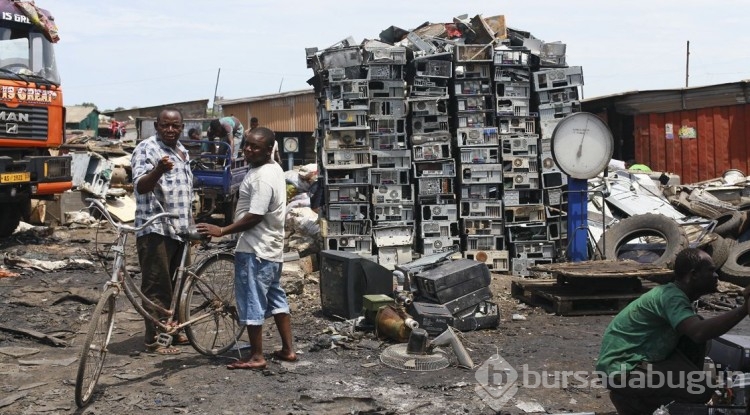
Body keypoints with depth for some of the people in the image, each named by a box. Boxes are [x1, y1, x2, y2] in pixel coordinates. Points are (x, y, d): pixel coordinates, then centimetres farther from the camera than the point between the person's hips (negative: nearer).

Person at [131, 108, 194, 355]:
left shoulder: (181, 151, 16)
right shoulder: (147, 148, -10)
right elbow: (141, 186, -22)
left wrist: (191, 223, 24)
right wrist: (159, 170, -40)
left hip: (180, 230, 8)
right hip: (155, 230, -8)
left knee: (176, 285, 15)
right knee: (157, 288, -4)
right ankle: (154, 340, 3)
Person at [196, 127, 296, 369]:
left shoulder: (262, 177, -21)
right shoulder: (273, 169, 11)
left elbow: (255, 216, -24)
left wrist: (222, 231, -19)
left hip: (255, 249, -11)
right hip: (271, 247, 11)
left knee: (252, 303, -2)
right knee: (276, 299, 15)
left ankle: (256, 357, 6)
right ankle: (287, 350, 22)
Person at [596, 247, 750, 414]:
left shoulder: (674, 292, 10)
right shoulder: (671, 296, -21)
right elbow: (700, 333, -37)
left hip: (639, 358, 10)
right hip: (621, 370, -10)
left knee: (697, 327, 8)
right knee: (700, 389, -20)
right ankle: (630, 400, -3)